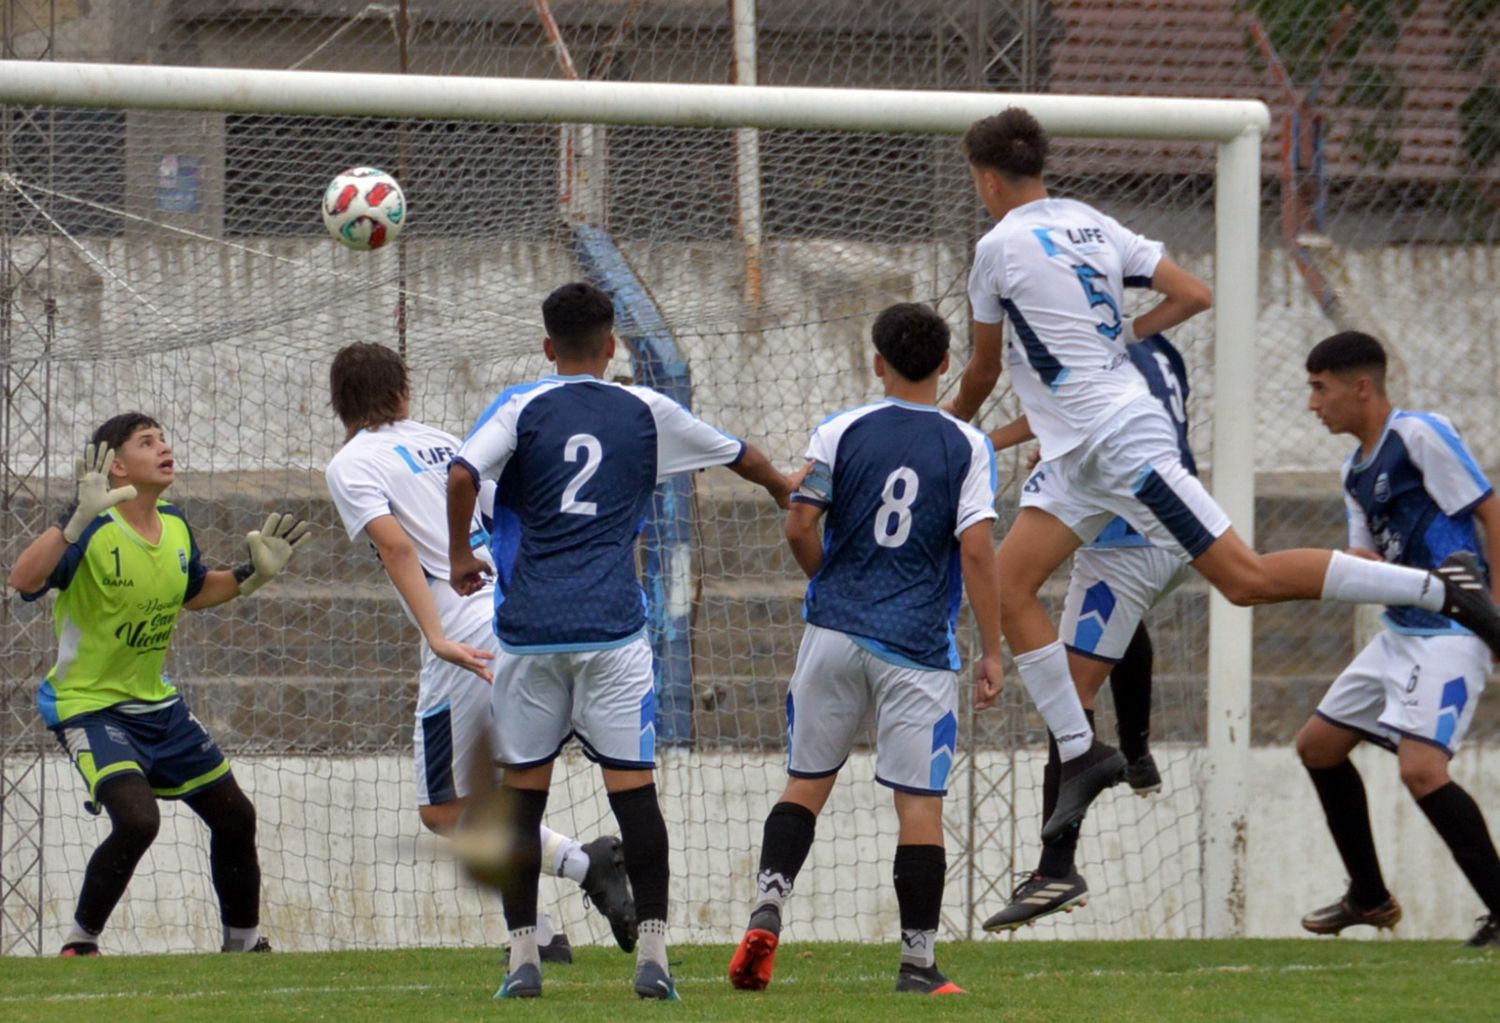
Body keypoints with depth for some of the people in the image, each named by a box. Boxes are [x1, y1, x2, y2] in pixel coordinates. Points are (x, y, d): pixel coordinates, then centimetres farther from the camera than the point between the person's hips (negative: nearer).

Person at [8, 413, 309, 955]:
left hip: (158, 703, 8)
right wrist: (79, 519, -47)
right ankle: (80, 942, -8)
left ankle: (244, 942, 33)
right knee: (137, 818, -27)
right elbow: (24, 580, -38)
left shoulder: (176, 528, 1)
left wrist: (253, 575, 6)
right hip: (89, 703, -8)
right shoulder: (95, 532, -21)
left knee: (235, 817, 12)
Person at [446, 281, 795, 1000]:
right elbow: (738, 456, 25)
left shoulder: (521, 408, 4)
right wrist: (784, 490, 45)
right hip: (613, 627, 0)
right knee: (632, 784, -1)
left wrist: (460, 556, 3)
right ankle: (652, 950, -7)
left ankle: (522, 956, 6)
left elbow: (462, 475, -13)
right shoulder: (646, 412, 10)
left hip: (529, 629, 0)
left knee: (522, 788, 7)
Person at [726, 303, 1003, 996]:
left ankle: (766, 910, -5)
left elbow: (799, 528, -2)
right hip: (917, 652, -2)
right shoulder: (967, 447, -2)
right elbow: (977, 552, -9)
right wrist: (992, 652, -3)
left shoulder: (840, 433, 1)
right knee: (920, 804, 1)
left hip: (835, 632, 2)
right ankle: (918, 961, 1)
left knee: (807, 783, 13)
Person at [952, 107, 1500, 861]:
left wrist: (951, 426, 22)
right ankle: (1079, 752, 1)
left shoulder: (999, 248, -11)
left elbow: (982, 370, 2)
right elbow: (1193, 295, 8)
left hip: (1118, 442, -10)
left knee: (1246, 578, -9)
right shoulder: (1090, 226, 11)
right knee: (1007, 586, 3)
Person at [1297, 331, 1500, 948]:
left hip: (1449, 634, -10)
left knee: (1421, 768, -25)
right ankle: (1370, 898, 28)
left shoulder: (1420, 435, -12)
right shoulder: (1356, 472, 14)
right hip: (1400, 632, 10)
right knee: (1318, 744, 15)